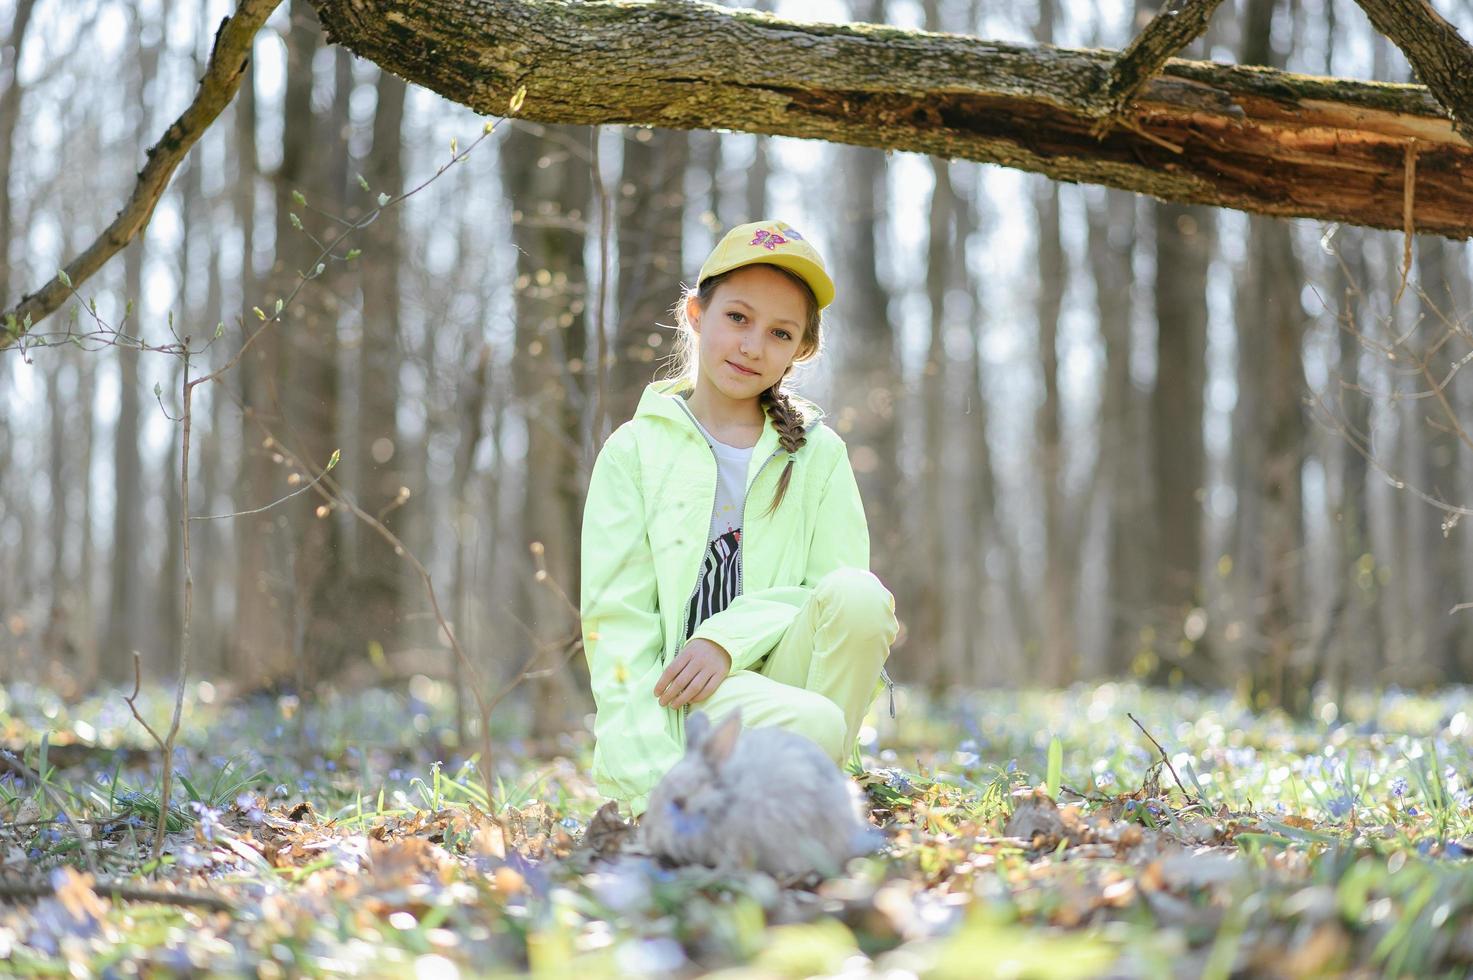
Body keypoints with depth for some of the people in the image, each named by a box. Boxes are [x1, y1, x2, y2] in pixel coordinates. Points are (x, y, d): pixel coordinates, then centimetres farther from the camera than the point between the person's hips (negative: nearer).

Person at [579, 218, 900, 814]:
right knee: (809, 723, -33)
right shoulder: (636, 450, 5)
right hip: (676, 699, -3)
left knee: (858, 593, -27)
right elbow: (615, 617, -4)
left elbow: (839, 591, 1)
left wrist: (729, 638, -17)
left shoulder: (817, 452, 12)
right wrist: (655, 787, -17)